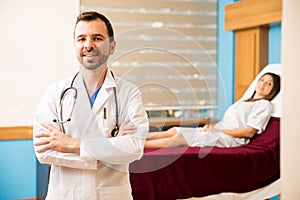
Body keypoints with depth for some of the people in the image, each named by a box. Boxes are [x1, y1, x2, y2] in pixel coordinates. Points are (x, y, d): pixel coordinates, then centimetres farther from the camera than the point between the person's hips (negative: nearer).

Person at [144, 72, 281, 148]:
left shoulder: (264, 105, 2)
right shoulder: (243, 101, 28)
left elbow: (249, 132, -9)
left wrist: (219, 130, -11)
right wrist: (211, 126, 2)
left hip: (230, 138, -8)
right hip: (218, 131, 8)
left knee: (179, 137, -21)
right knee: (175, 130, -8)